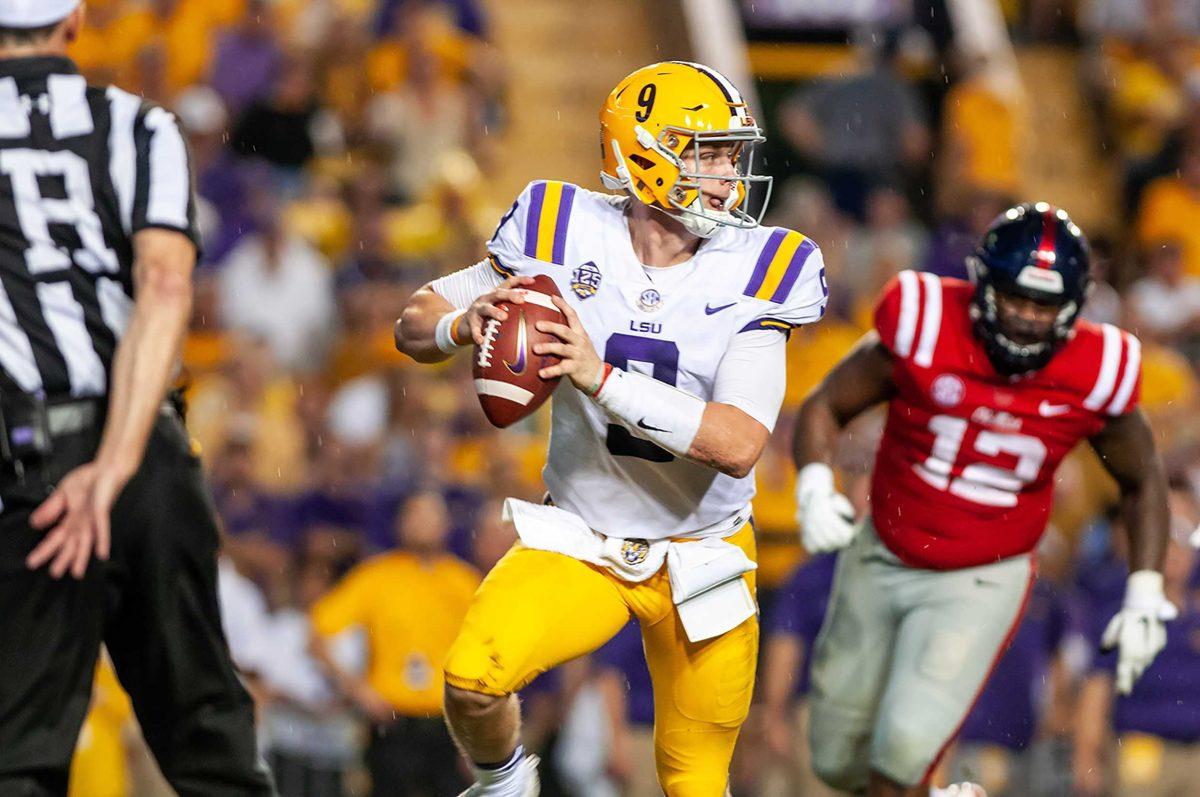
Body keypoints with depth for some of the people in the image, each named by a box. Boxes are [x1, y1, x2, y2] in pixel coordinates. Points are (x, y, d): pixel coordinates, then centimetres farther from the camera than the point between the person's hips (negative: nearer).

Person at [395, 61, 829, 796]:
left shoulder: (754, 275, -14)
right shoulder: (569, 237, -12)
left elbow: (739, 446, -26)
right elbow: (415, 324, -3)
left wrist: (602, 379, -35)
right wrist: (466, 325, -27)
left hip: (698, 559, 0)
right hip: (580, 544, 0)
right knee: (473, 678, -25)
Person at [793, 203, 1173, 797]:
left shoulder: (1092, 378, -14)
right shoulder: (924, 331, -19)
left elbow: (1142, 482, 4)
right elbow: (824, 407, -5)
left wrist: (1145, 599, -1)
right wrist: (814, 487, -25)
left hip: (981, 584, -2)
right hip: (881, 563, 2)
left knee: (905, 748, -20)